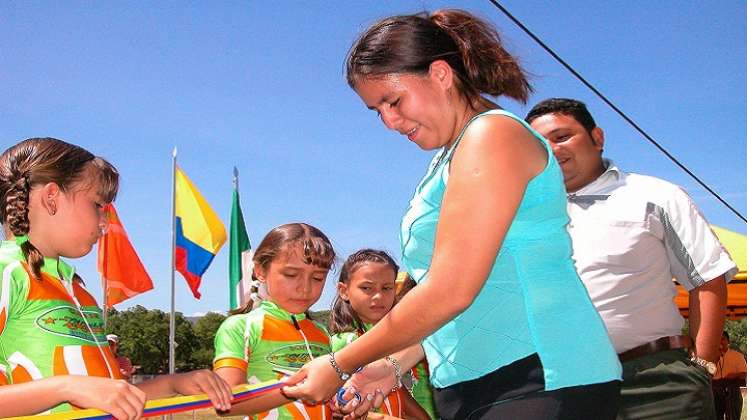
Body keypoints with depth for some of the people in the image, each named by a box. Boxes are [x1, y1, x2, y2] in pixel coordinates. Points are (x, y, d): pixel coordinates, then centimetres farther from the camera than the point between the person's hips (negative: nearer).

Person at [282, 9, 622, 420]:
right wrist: (394, 365, 14)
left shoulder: (493, 134, -12)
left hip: (538, 385, -9)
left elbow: (450, 292, -18)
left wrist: (340, 366, -9)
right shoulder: (450, 159, 17)